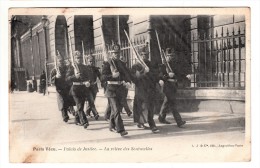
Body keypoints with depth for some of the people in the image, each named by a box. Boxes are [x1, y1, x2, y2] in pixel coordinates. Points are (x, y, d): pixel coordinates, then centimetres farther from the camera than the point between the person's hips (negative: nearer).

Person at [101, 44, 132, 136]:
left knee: (114, 109, 16)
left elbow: (127, 74, 11)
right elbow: (103, 77, -11)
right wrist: (112, 76, -28)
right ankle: (120, 129, -13)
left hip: (120, 89, 6)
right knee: (116, 110, -12)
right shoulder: (107, 63, -6)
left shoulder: (121, 63, 11)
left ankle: (112, 126, 31)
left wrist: (128, 82, -10)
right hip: (111, 90, -6)